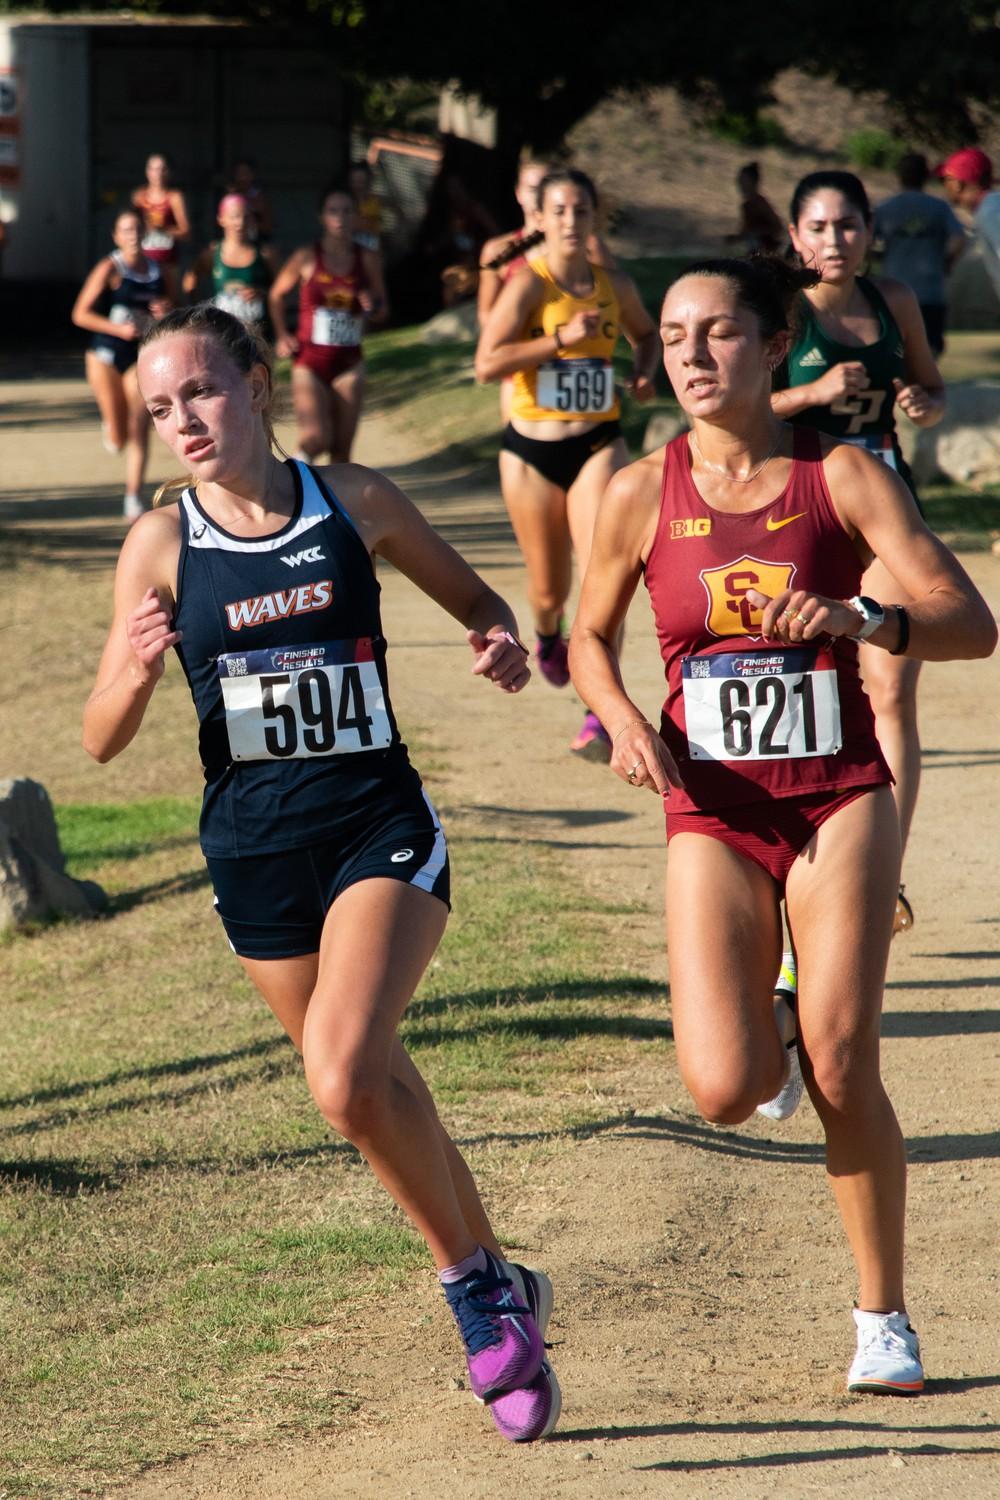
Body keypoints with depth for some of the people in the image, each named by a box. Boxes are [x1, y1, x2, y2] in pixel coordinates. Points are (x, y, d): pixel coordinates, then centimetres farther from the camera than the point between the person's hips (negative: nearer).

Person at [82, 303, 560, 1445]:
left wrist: (503, 645, -8)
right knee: (377, 1088, 12)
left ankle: (476, 1286, -5)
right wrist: (135, 673, -23)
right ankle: (497, 1289, 32)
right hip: (253, 844, 3)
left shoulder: (354, 503, -2)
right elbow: (100, 740, -2)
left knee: (343, 1077, -23)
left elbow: (473, 598, 15)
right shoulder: (162, 546, -2)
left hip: (379, 823, -3)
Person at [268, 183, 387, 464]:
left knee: (341, 449, 2)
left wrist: (372, 307, -10)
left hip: (348, 363, 2)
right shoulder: (306, 258, -4)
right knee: (316, 439, -18)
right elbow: (276, 295, 12)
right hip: (310, 362, -2)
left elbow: (382, 313, 12)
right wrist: (281, 335, 2)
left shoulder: (368, 260, 3)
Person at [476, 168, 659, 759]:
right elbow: (487, 363, -20)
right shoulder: (530, 284, -9)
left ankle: (600, 719, -21)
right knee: (550, 590, 12)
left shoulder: (616, 287, 3)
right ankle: (548, 634, 52)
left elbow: (647, 333, 25)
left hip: (598, 445, 1)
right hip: (532, 450, -1)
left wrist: (646, 372, 4)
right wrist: (563, 339, -24)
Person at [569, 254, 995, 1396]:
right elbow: (589, 636, 17)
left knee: (842, 1073, -13)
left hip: (838, 799, -1)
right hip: (714, 815, 1)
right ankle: (773, 1031, 24)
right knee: (723, 1090, -15)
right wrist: (624, 722, -4)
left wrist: (865, 620, -30)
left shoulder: (841, 476, -4)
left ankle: (883, 1317, 6)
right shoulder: (640, 495, 1)